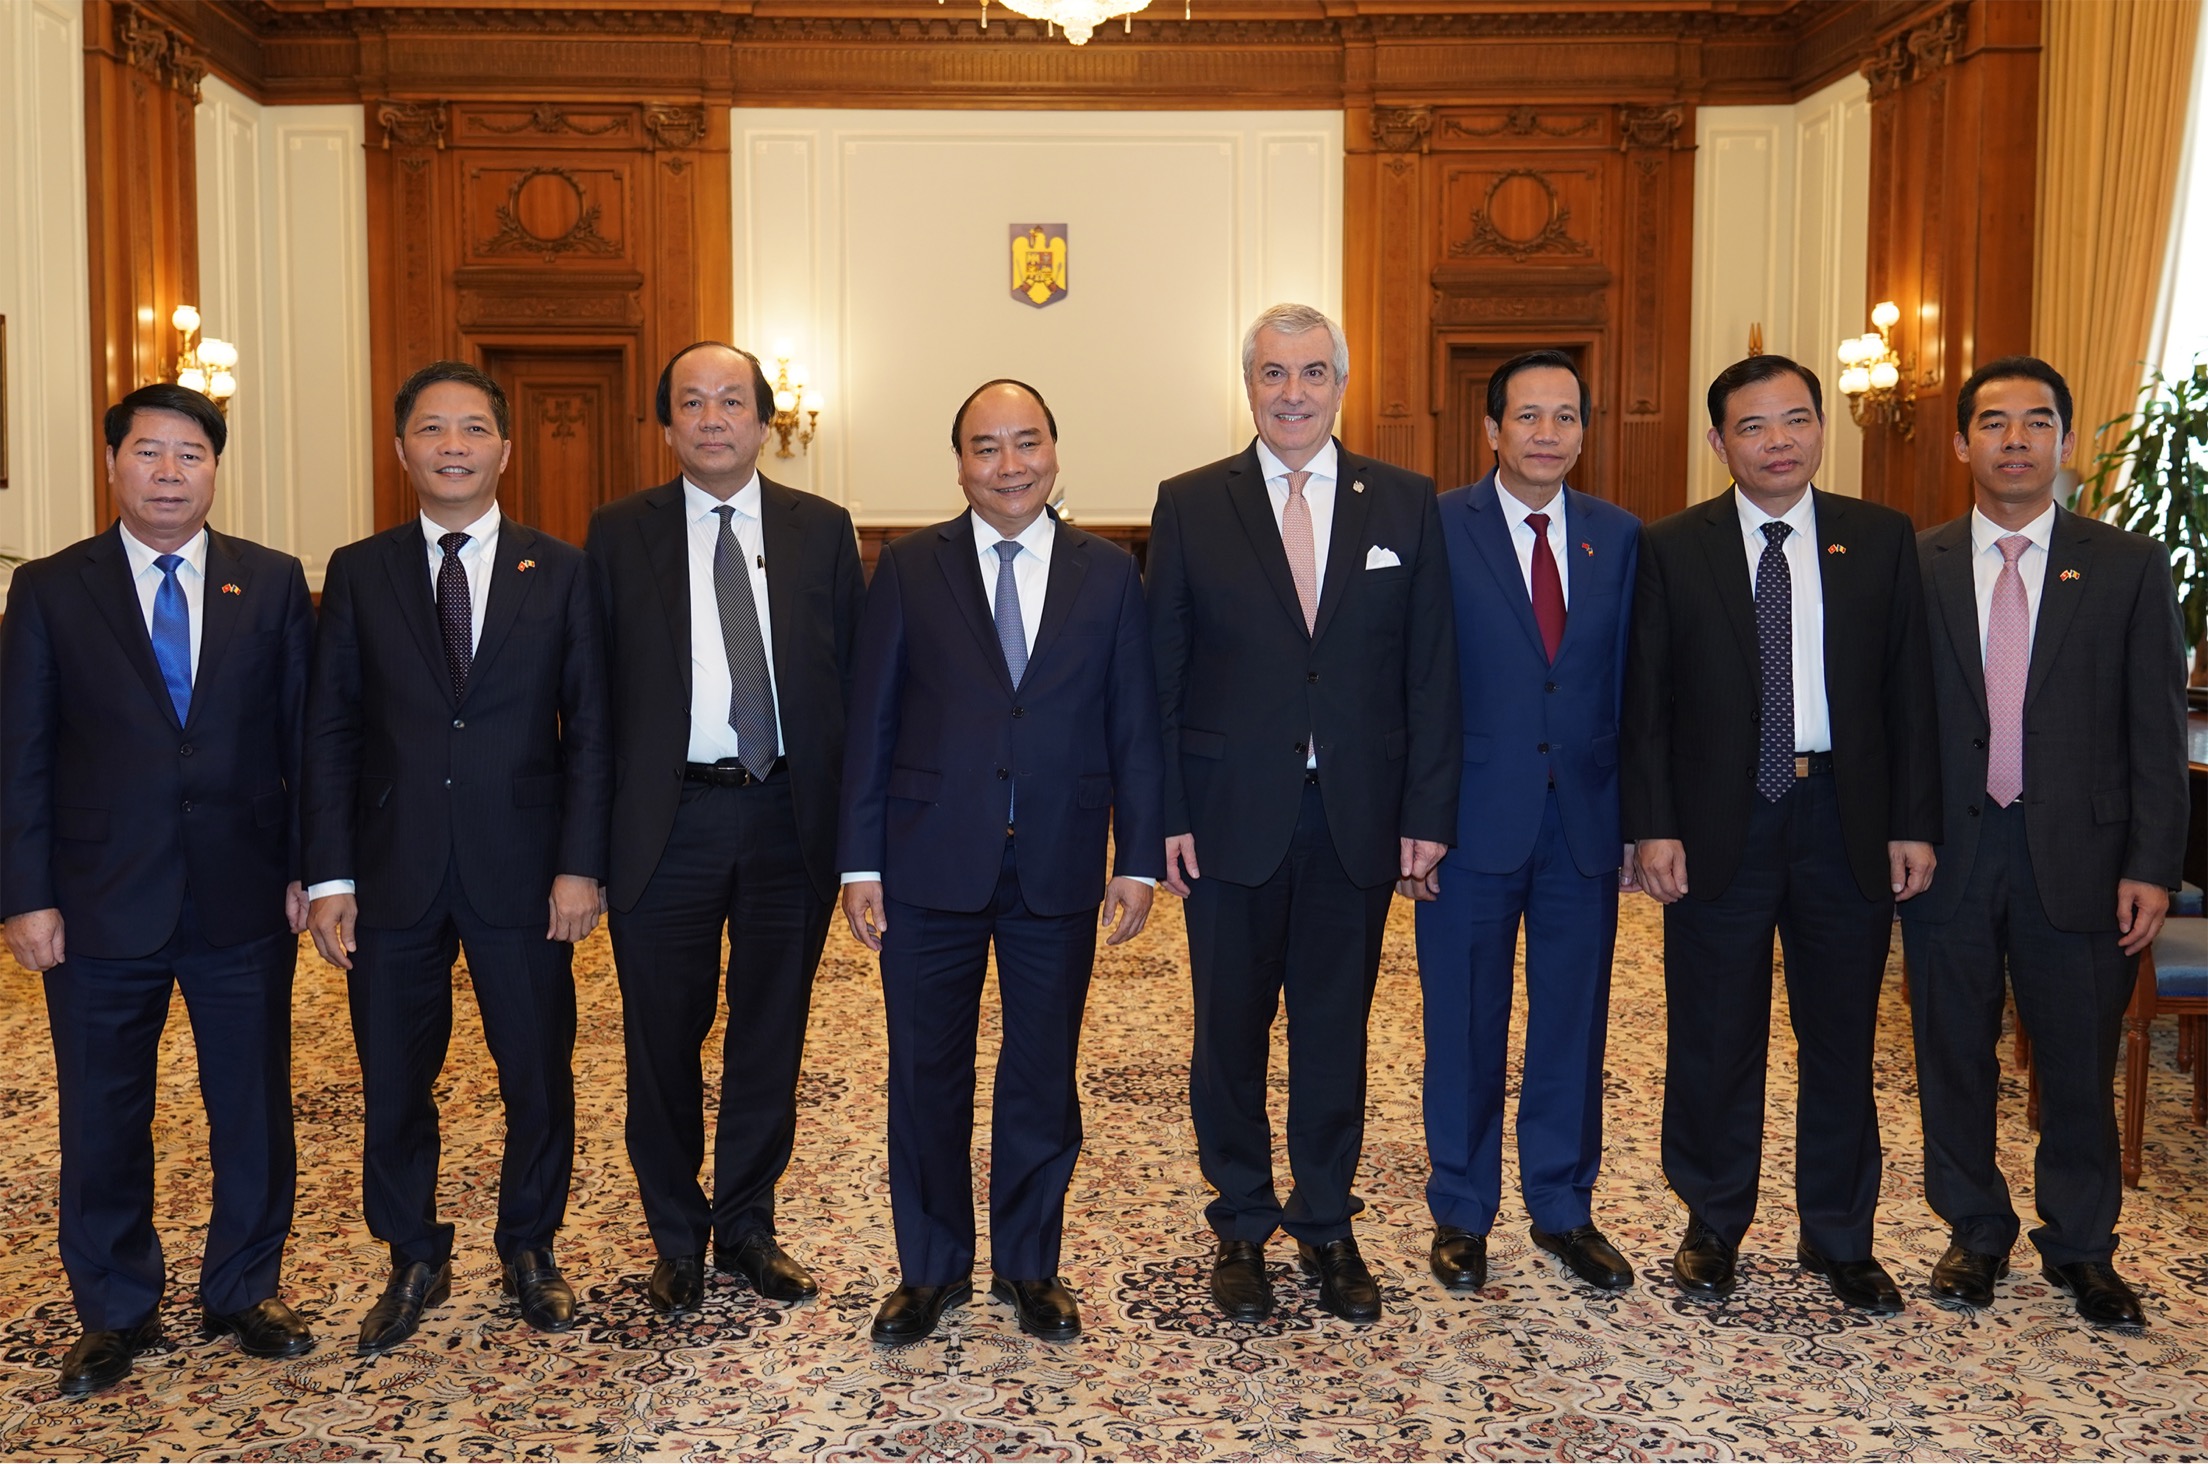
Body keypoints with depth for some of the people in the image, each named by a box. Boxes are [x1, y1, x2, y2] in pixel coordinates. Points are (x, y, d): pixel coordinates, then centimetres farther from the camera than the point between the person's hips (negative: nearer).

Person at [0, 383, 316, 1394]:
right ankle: (116, 1310, 29)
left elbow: (305, 736, 4)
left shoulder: (273, 584, 4)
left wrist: (307, 868, -1)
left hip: (244, 902, 1)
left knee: (255, 1110, 10)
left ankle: (244, 1290, 29)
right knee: (103, 1120, 11)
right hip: (100, 907, 0)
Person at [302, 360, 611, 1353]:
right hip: (394, 874, 1)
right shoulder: (358, 573, 5)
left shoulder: (559, 572, 3)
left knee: (539, 1078, 8)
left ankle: (529, 1250, 30)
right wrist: (330, 877, -3)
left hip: (521, 872, -1)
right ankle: (414, 1261, 31)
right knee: (393, 1085, 10)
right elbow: (330, 732, 3)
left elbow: (588, 729, 1)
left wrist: (580, 864, -7)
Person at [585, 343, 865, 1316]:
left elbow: (852, 677, 5)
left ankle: (748, 1226, 30)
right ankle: (677, 1239, 28)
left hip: (789, 815, 1)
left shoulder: (822, 530, 6)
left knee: (771, 1034, 12)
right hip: (665, 822, -1)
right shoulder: (619, 534, 3)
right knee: (663, 1039, 9)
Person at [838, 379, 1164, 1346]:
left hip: (1058, 869, 1)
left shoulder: (1109, 574, 4)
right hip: (931, 866, 0)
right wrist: (860, 864, -3)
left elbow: (1133, 726, 5)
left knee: (1045, 1079, 11)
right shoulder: (909, 568, 2)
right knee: (926, 1076, 9)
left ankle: (1030, 1267, 29)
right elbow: (871, 722, 0)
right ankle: (931, 1268, 27)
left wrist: (1139, 859, 0)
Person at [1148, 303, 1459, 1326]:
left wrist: (1428, 812, -3)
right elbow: (1160, 676, 0)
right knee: (1230, 1031, 10)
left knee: (1336, 1031, 12)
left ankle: (1327, 1227, 29)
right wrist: (1164, 817, -6)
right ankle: (1240, 1229, 27)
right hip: (1231, 815, -1)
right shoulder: (1190, 506, 1)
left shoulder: (1405, 504, 4)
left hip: (1357, 818, 1)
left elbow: (1432, 670, 3)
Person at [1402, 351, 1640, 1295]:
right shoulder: (1437, 529, -4)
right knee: (1465, 1027, 9)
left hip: (1584, 823, 3)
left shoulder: (1618, 536, 6)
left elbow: (1631, 686, 7)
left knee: (1574, 1023, 12)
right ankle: (1461, 1213, 25)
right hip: (1473, 821, -3)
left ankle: (1563, 1208, 29)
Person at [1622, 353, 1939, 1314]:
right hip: (1719, 821, -1)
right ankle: (1714, 1226, 27)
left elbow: (1910, 691, 4)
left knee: (1842, 1038, 12)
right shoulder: (1671, 550, 0)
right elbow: (1646, 704, -1)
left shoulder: (1882, 540, 4)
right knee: (1715, 1040, 9)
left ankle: (1838, 1238, 28)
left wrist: (1914, 823, -1)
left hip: (1847, 817, 2)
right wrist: (1653, 827, -8)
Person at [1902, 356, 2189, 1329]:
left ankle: (2080, 1246, 29)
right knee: (1955, 1058, 12)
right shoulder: (1913, 566, 3)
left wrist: (2152, 865, -6)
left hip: (2077, 852, 0)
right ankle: (1975, 1232, 30)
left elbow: (2157, 730, 0)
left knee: (2079, 1064, 10)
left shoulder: (2129, 567, 1)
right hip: (1949, 849, 1)